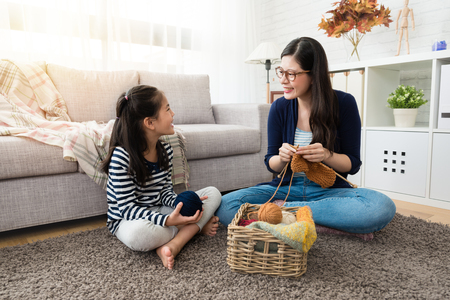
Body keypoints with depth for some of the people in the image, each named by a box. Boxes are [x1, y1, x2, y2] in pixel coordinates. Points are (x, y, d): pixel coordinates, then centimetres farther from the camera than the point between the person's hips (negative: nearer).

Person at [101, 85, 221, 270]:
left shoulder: (165, 149, -1)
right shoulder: (121, 157, -22)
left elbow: (165, 191, 3)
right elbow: (127, 208, -23)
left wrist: (181, 205, -19)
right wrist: (168, 220, -35)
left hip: (159, 211, 7)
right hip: (128, 220, -6)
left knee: (213, 194, -6)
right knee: (138, 233, -43)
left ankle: (172, 245, -22)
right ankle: (195, 227, -16)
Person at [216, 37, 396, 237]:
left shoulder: (344, 103, -6)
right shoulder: (279, 108, -1)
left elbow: (352, 164, -3)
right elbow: (271, 164, 4)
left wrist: (326, 156, -24)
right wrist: (282, 158, -20)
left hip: (329, 190, -1)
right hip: (286, 188, 2)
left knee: (382, 207, -33)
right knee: (226, 207, -24)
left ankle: (284, 208, -21)